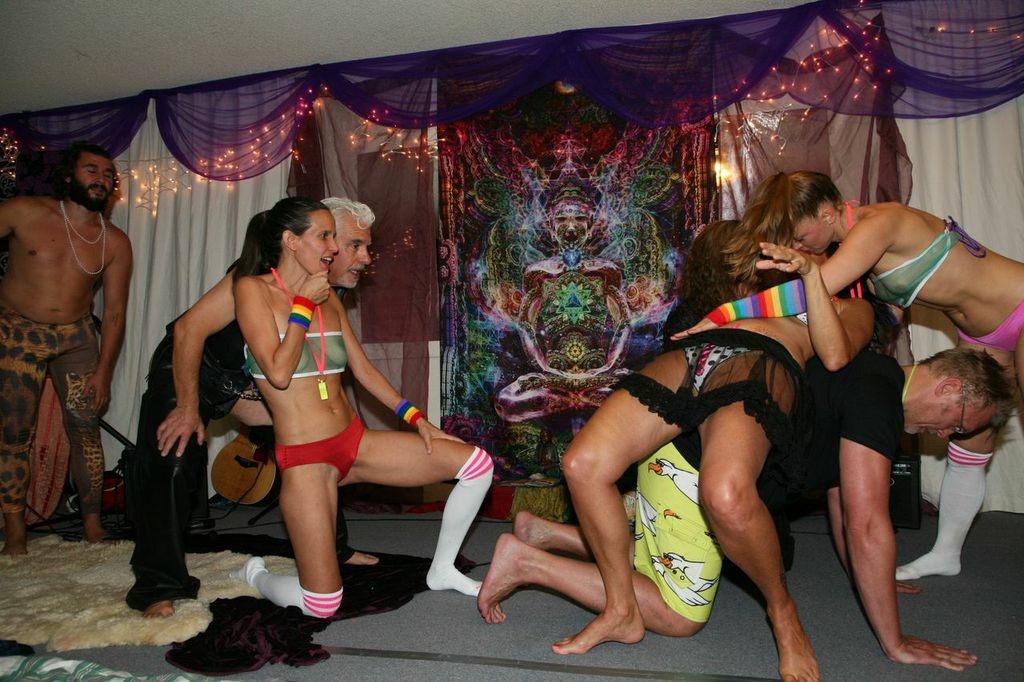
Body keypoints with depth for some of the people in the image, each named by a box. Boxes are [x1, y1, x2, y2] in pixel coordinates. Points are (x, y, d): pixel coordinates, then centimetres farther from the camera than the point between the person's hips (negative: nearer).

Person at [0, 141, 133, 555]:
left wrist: (103, 373, -4)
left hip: (75, 337, 2)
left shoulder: (115, 243, -2)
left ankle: (92, 525, 8)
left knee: (86, 431, -1)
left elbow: (114, 313, -1)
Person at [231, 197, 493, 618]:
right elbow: (279, 373, -18)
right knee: (322, 605, -5)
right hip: (305, 457, -6)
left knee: (476, 463, -5)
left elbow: (363, 370, 14)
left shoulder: (329, 300, 11)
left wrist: (415, 417, 7)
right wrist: (303, 304, -10)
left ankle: (442, 569, 14)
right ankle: (254, 575, 27)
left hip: (355, 441, 6)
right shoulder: (253, 289, -7)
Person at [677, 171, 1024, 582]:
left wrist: (717, 317, -42)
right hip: (981, 333, 8)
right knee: (968, 444, 12)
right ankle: (946, 553, 23)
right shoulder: (854, 239, -3)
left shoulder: (877, 222, -31)